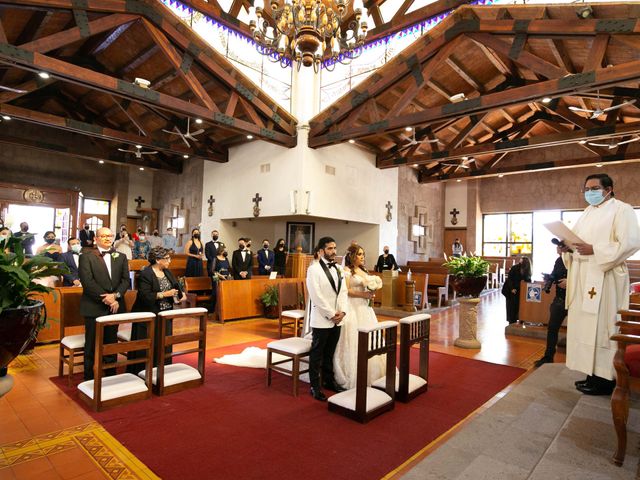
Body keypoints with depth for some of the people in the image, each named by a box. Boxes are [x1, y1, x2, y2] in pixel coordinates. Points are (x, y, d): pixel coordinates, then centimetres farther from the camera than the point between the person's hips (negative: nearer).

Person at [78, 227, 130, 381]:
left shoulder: (121, 257, 11)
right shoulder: (86, 257, -1)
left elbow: (125, 280, 4)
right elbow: (88, 282, -11)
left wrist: (115, 296, -13)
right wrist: (106, 299, -16)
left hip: (114, 307, 4)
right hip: (94, 308, -3)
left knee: (111, 344, 12)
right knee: (92, 346, 6)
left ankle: (111, 377, 24)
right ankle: (90, 378, 20)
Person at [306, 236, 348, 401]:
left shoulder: (337, 268, 11)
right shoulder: (313, 269, -11)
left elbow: (343, 291, 9)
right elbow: (317, 296, -16)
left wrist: (342, 312, -5)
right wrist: (331, 315, -14)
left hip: (336, 319, 6)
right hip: (321, 319, -6)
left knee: (330, 353, 17)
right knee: (317, 355, 6)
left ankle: (328, 380, 32)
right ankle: (315, 386, 18)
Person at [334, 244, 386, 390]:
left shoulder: (363, 270, 16)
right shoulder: (346, 271, -7)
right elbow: (345, 291, -14)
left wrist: (371, 293, 1)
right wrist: (363, 294, -17)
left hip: (365, 308, 8)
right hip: (353, 308, -8)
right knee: (353, 342, -4)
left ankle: (370, 374, 21)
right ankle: (353, 378, 7)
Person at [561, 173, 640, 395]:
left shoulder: (622, 209, -3)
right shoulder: (586, 213, 19)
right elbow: (574, 238, 20)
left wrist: (594, 250, -21)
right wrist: (566, 247, -2)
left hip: (604, 277, -7)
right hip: (582, 277, 8)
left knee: (602, 326, -4)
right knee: (585, 325, 9)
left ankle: (605, 379, 6)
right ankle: (593, 374, 19)